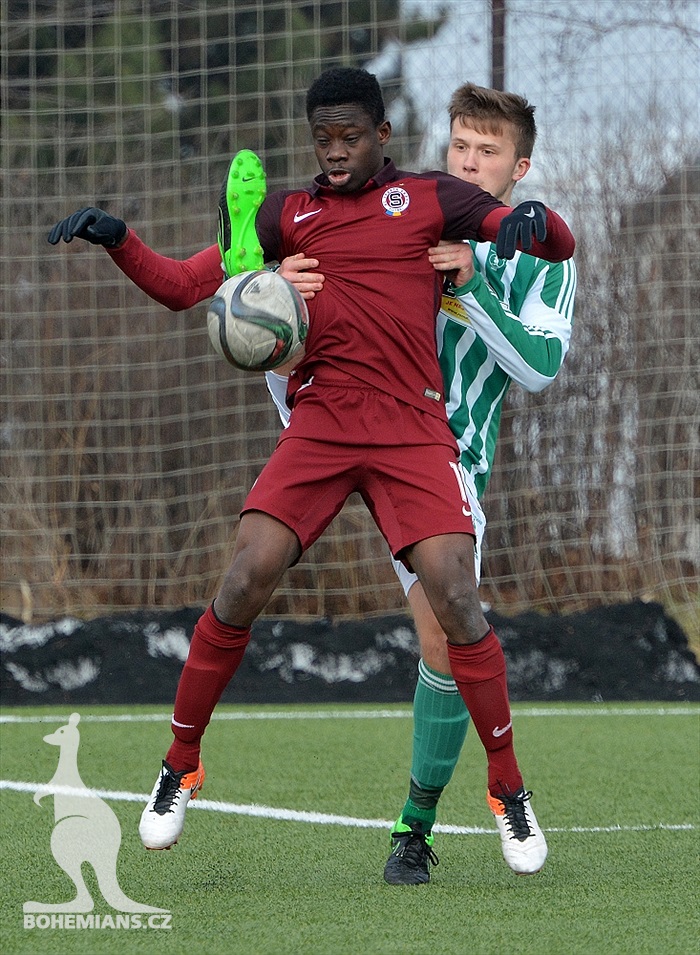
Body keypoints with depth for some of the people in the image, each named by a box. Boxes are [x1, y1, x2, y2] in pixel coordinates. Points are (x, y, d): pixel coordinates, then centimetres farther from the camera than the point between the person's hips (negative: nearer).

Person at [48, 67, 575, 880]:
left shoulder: (430, 197, 8)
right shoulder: (288, 213, 14)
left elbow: (558, 248, 4)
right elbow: (185, 286, 13)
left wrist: (533, 220, -20)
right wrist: (117, 242, -4)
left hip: (413, 431, -2)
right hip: (319, 425, 2)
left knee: (453, 596, -16)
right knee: (244, 582, -14)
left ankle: (510, 791, 0)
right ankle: (180, 767, 4)